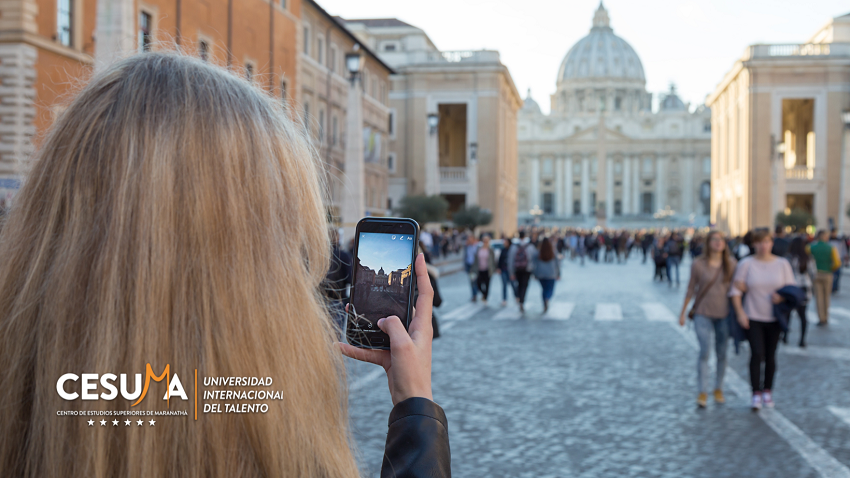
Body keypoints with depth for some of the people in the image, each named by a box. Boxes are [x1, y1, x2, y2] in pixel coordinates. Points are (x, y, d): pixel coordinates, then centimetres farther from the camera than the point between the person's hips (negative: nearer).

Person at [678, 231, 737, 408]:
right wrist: (683, 312, 5)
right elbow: (690, 290, 2)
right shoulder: (698, 264, -5)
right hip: (703, 314, -2)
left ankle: (718, 389, 24)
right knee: (705, 352, -10)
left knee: (722, 353, 8)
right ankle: (702, 392, -3)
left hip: (724, 314, 2)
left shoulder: (731, 264, 0)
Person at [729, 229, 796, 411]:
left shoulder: (782, 264, 2)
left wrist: (782, 296, -14)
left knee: (770, 356, 8)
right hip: (752, 317, -2)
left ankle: (767, 390, 23)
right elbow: (736, 289, -1)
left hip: (774, 318, 2)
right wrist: (740, 312, -9)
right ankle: (756, 393, -2)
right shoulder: (746, 264, -2)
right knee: (757, 354, -10)